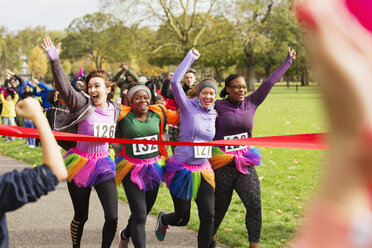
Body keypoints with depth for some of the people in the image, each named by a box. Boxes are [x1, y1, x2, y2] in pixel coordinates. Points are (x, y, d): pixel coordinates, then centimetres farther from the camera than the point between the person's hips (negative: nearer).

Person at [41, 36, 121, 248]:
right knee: (81, 216, 10)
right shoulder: (83, 104, -11)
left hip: (104, 166, 3)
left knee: (112, 217, -7)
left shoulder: (116, 111, 3)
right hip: (80, 166, -3)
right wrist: (55, 61, -37)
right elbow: (64, 88, -28)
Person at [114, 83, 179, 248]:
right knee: (140, 215, -12)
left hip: (153, 167, 5)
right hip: (132, 169, -5)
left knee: (144, 211, 20)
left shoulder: (158, 113, 1)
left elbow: (179, 116, 14)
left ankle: (125, 235, 51)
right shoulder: (123, 115, -11)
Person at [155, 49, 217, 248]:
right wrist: (191, 56, -14)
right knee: (183, 218, 5)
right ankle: (163, 219, 40)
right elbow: (175, 82, -22)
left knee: (208, 215, -6)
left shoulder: (213, 114, 8)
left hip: (203, 170, 5)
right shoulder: (188, 107, -9)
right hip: (181, 170, -5)